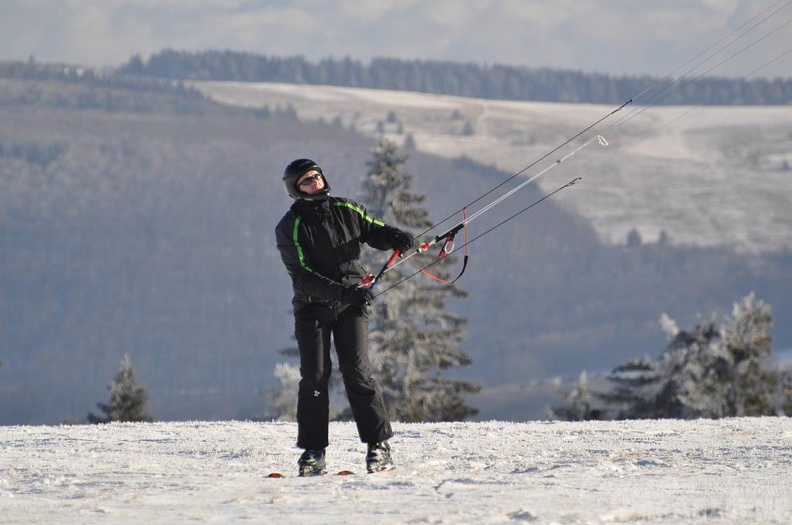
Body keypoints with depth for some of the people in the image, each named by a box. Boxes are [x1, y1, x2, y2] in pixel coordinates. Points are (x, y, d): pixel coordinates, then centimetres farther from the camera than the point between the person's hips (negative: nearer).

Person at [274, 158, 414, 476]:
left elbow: (373, 232, 16)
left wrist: (396, 237, -8)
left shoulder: (345, 209, 4)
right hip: (312, 307, -1)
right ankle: (313, 451, 3)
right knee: (314, 377, -5)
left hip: (351, 306, 1)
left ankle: (379, 444, -4)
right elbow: (303, 279, -16)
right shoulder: (290, 229, -8)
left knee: (357, 373, -8)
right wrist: (344, 292, -27)